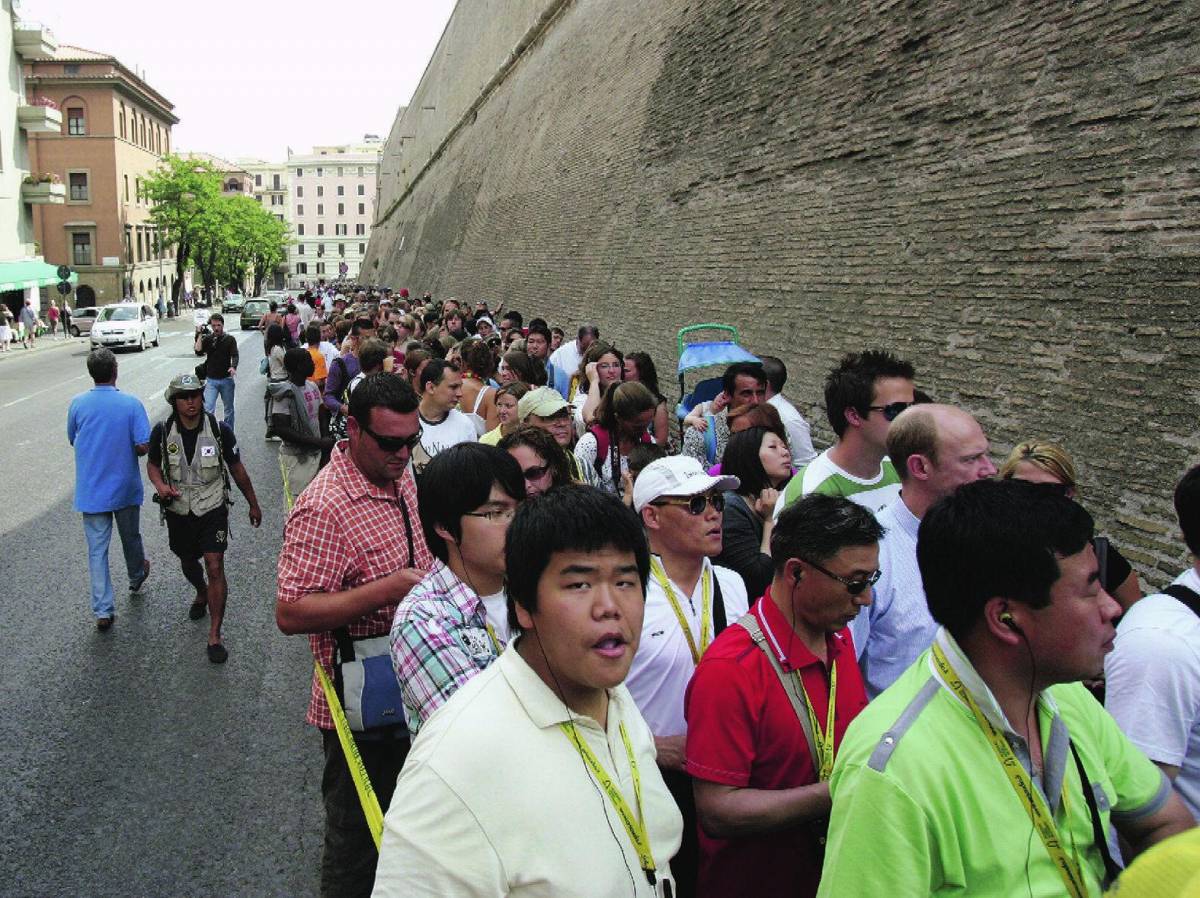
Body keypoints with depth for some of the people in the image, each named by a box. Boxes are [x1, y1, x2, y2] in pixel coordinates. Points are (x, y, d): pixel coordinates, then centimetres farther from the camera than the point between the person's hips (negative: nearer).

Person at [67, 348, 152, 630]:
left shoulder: (78, 404, -7)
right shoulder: (131, 404, -14)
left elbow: (73, 440, 8)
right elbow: (143, 446, -16)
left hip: (91, 490, 1)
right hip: (125, 488, -1)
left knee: (97, 549, 5)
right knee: (131, 537, 23)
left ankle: (103, 611, 5)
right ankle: (137, 577, 48)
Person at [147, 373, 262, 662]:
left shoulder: (219, 430, -13)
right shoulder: (162, 432, -11)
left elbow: (237, 469, -1)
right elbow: (152, 463, 7)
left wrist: (253, 504, 7)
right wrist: (160, 485, -17)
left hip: (212, 509, -3)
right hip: (178, 511, 3)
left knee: (215, 567, -12)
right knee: (188, 563, 22)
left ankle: (215, 636, -5)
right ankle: (202, 594, 56)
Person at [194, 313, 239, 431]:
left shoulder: (230, 339, 0)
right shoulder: (207, 339, 4)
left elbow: (235, 355, -10)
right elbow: (198, 351, -8)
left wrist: (233, 367, -29)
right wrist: (199, 335, -10)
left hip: (226, 379, 0)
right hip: (211, 380, 0)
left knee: (229, 409, 11)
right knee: (208, 409, -11)